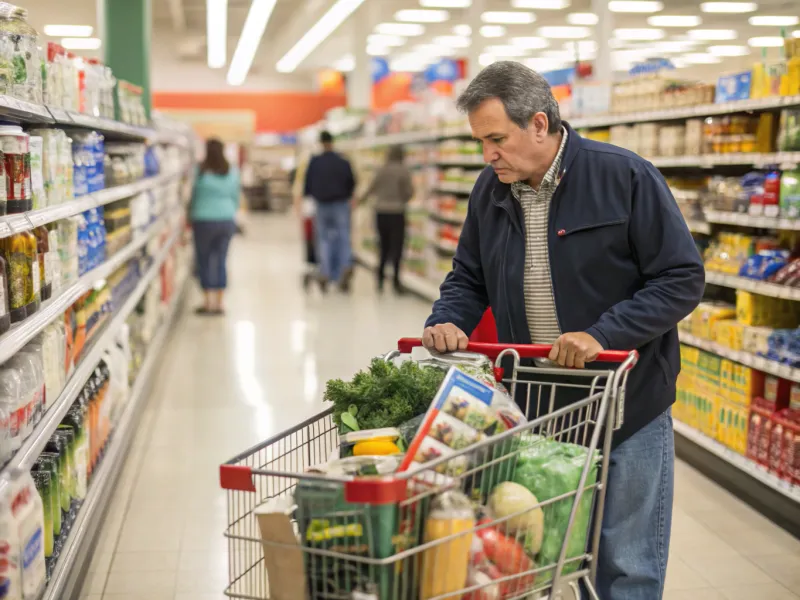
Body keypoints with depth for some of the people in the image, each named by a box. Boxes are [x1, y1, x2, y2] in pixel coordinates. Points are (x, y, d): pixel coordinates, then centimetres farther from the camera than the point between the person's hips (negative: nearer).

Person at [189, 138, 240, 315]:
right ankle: (220, 302, 11)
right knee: (221, 261, 9)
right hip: (227, 219, 4)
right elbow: (236, 197, 10)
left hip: (204, 219, -3)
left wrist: (190, 214, 16)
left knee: (204, 261, 7)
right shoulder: (232, 172, 3)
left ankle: (208, 302, 9)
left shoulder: (200, 171, -8)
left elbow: (193, 195, 1)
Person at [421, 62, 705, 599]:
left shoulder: (626, 178, -14)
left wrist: (602, 335, -24)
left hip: (627, 408, -4)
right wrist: (447, 323, -8)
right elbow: (469, 278, 14)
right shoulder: (491, 190, 3)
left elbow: (683, 279, -13)